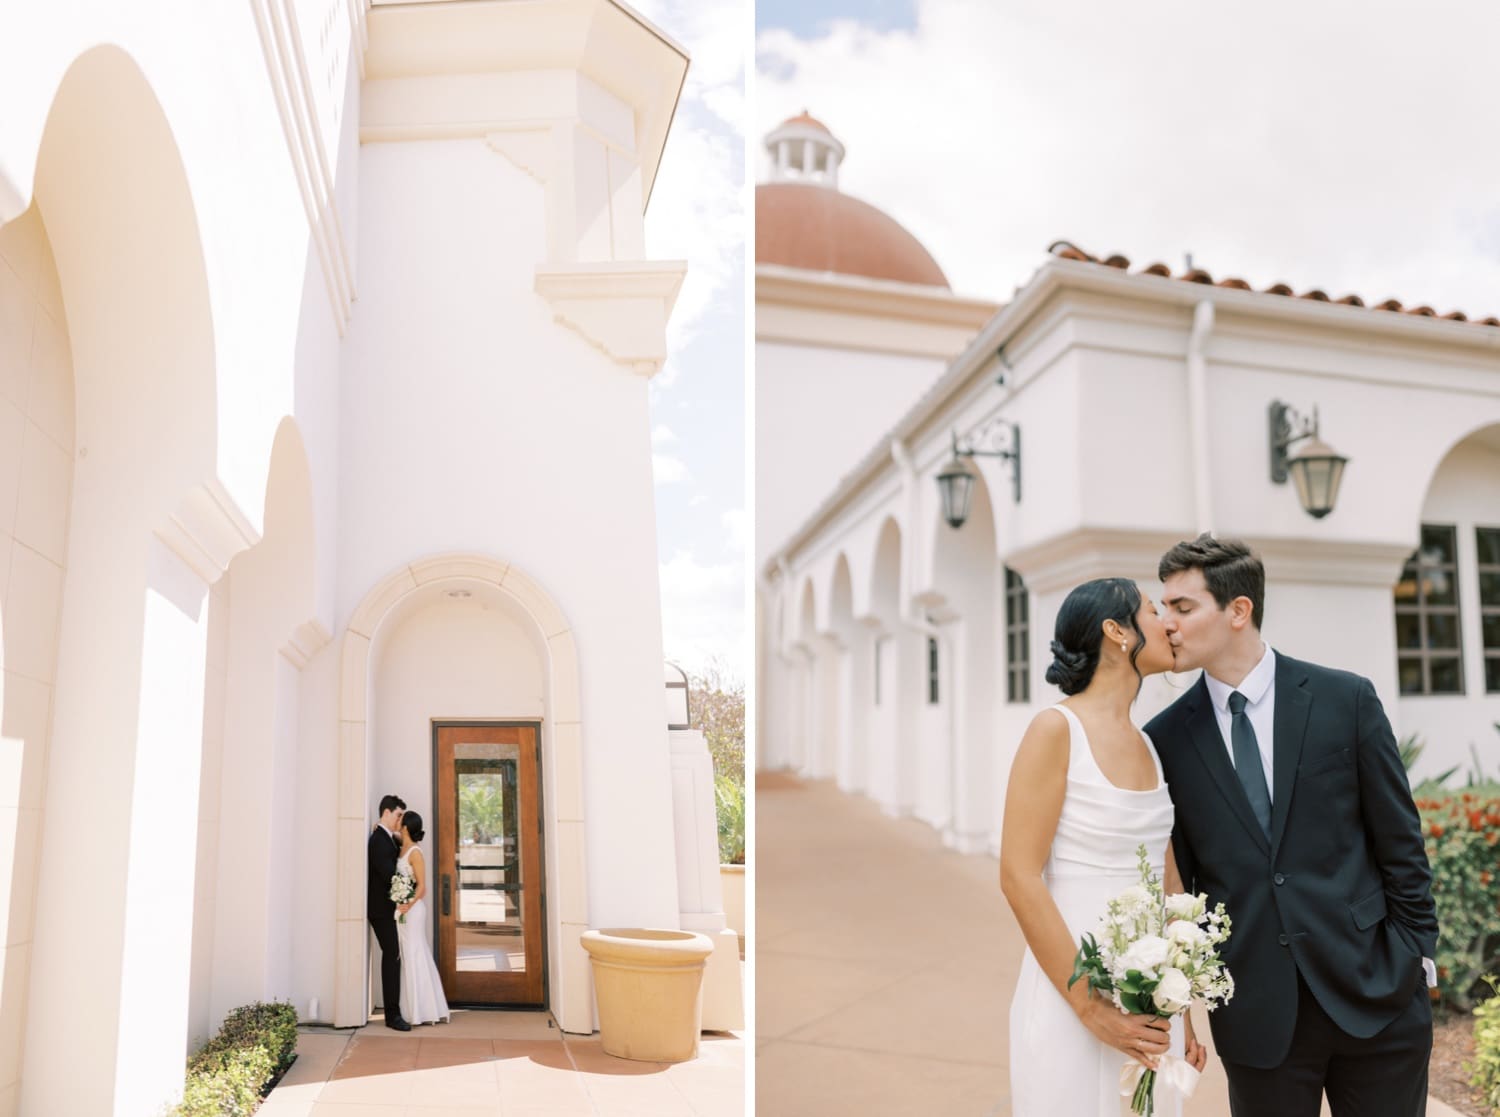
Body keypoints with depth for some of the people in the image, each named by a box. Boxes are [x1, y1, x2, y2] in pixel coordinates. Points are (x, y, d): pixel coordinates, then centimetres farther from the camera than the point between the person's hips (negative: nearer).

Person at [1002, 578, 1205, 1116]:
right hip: (1073, 994, -6)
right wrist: (1089, 1005, -17)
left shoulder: (1152, 746, 8)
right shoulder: (1057, 728, -13)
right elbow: (1019, 878, -17)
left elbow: (1169, 887, 12)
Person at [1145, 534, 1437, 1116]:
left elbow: (1399, 839, 2)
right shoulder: (1166, 737, 0)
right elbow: (1175, 873, 4)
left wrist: (1417, 951, 1)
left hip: (1373, 986, 0)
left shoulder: (1347, 699, -2)